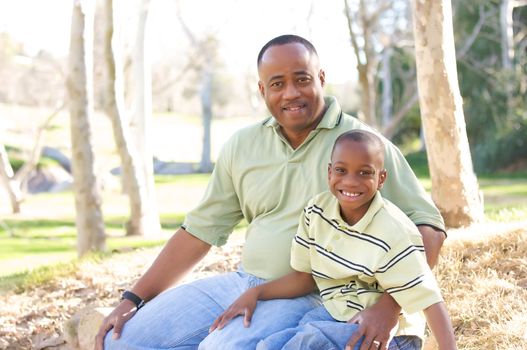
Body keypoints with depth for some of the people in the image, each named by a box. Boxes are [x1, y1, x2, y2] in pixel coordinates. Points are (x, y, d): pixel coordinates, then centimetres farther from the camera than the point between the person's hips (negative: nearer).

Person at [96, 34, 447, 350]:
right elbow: (201, 229, 12)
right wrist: (133, 299, 6)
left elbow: (428, 228, -10)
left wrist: (389, 306, -25)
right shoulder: (242, 146, 7)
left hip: (309, 298, -6)